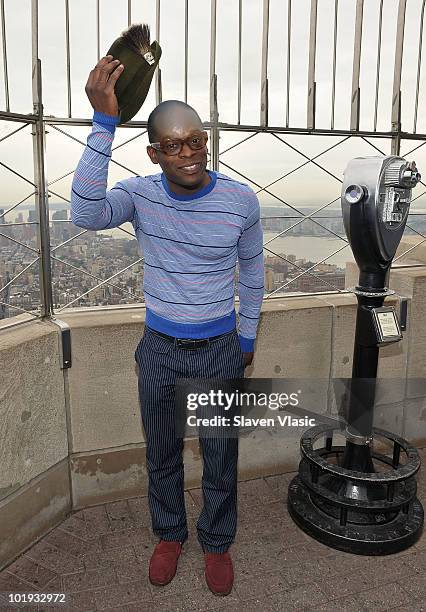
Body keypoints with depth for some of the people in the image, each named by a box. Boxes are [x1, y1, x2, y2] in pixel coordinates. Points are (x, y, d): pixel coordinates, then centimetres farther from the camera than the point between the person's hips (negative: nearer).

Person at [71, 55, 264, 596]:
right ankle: (169, 534, 47)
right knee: (162, 455, 19)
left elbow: (251, 270, 3)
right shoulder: (140, 194, -11)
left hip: (220, 349, 0)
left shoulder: (240, 200, -11)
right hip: (159, 349, 1)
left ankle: (216, 542, 43)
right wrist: (104, 122, -36)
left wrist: (247, 337, 9)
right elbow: (85, 215, -32)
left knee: (220, 459, 16)